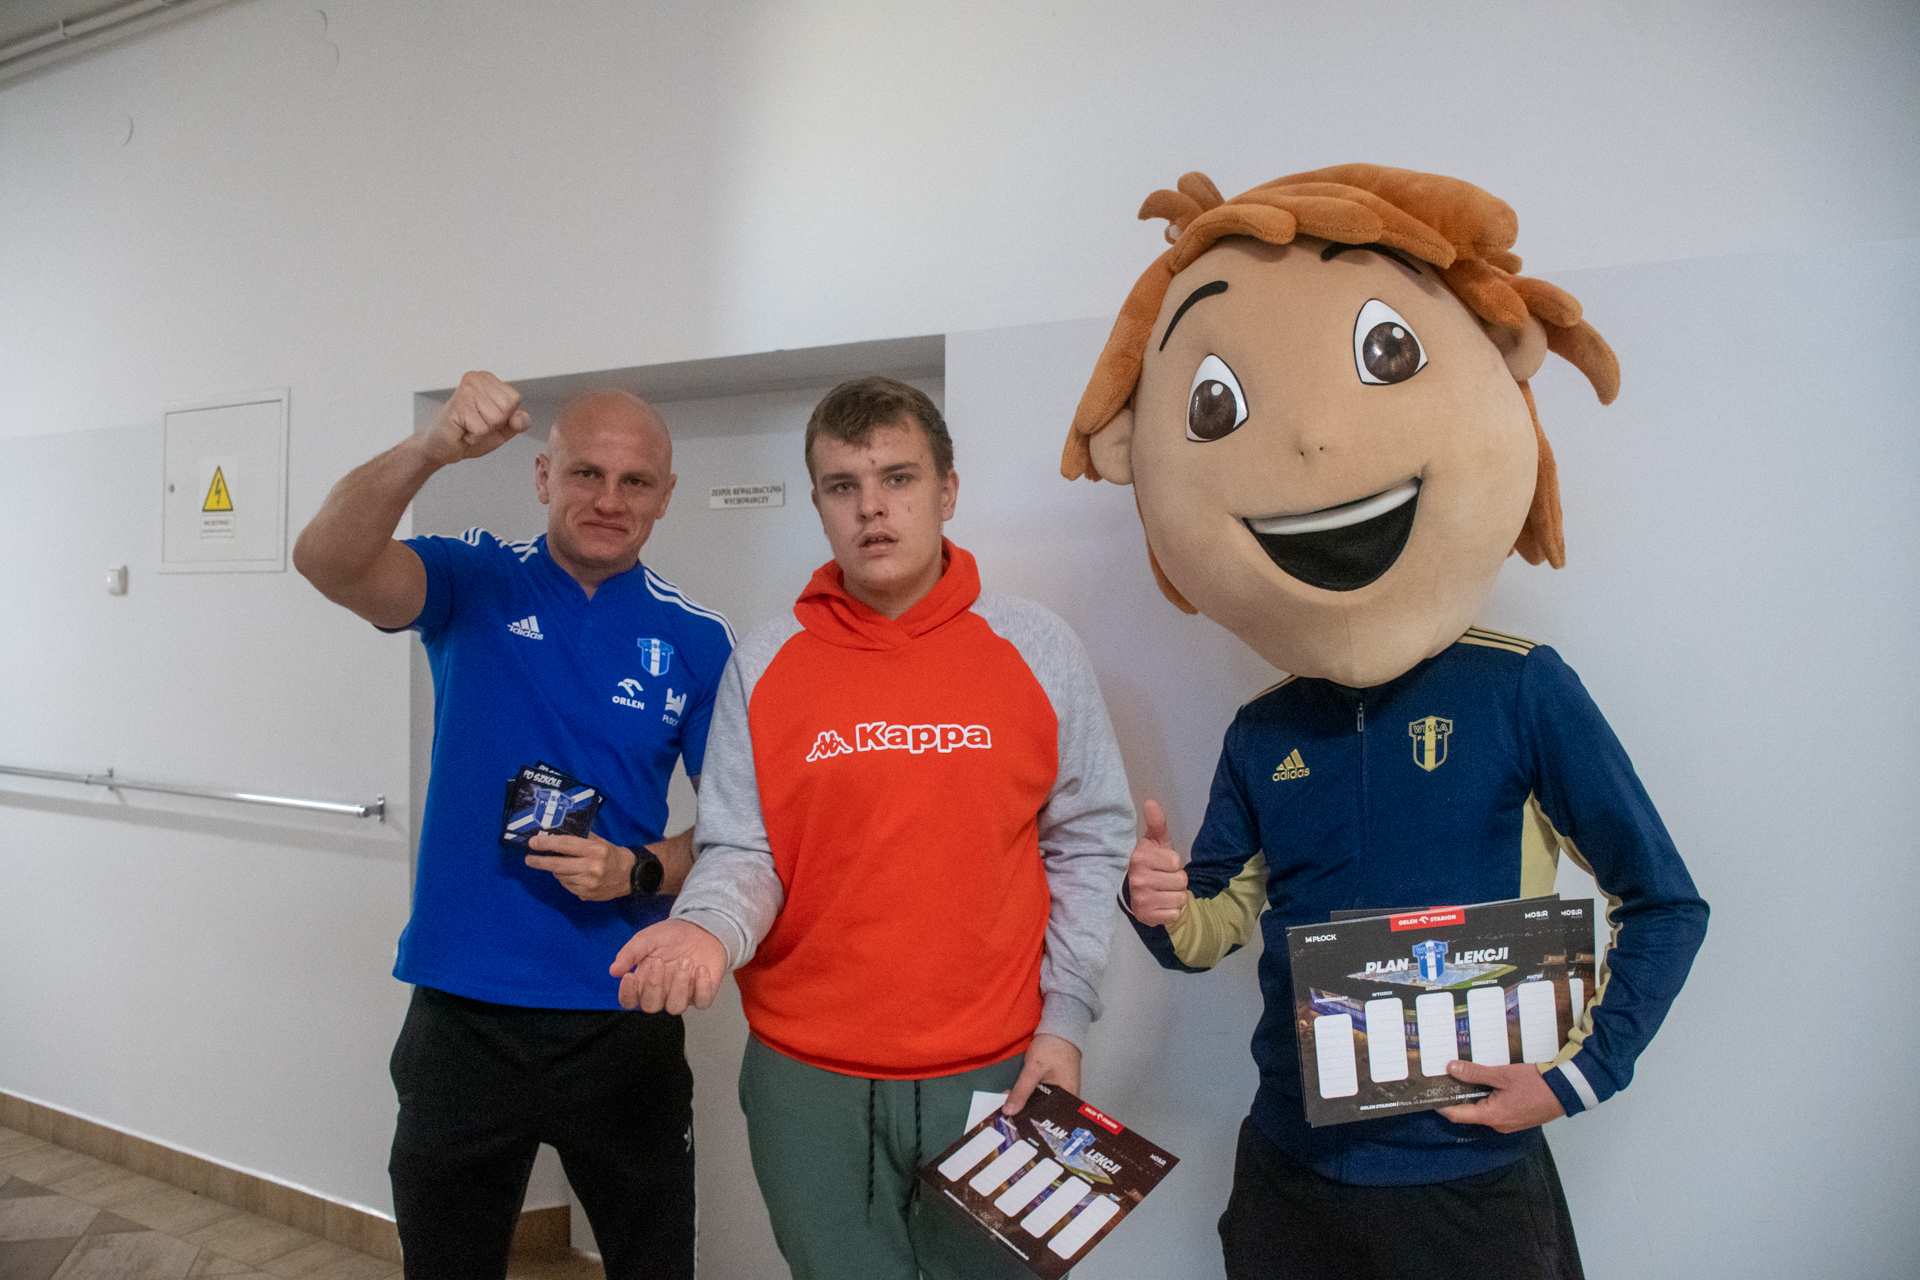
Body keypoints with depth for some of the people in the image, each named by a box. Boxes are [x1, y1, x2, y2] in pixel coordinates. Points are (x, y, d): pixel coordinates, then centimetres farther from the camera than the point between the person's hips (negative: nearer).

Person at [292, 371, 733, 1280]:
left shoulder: (697, 641, -2)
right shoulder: (475, 583, -4)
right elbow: (328, 562, -23)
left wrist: (640, 872, -17)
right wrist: (429, 450, -39)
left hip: (621, 1012, 1)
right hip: (460, 1009, 0)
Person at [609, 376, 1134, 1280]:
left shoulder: (1038, 652, -3)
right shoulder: (763, 668, -2)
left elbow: (1087, 844, 1)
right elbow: (740, 853, -1)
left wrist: (1064, 1022, -3)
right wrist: (708, 929, -22)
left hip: (994, 1074, 0)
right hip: (808, 1081, 1)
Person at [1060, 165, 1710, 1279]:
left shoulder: (1523, 693, -11)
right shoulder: (1261, 735, -1)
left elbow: (1665, 908, -3)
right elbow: (1219, 923, 9)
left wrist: (1581, 1074, -9)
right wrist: (1169, 912, -12)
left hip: (1471, 1181, -3)